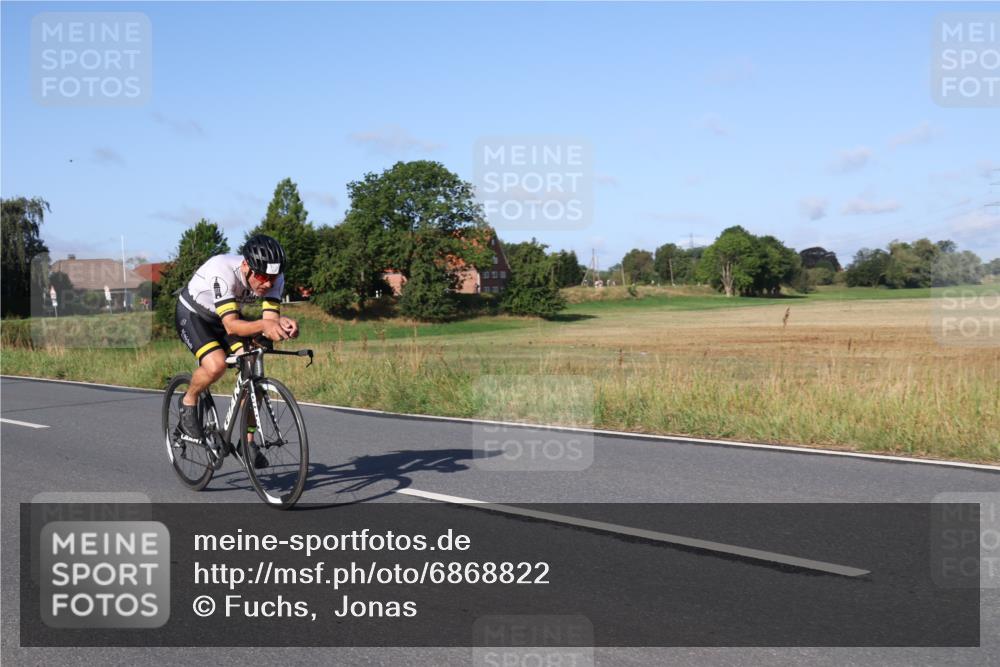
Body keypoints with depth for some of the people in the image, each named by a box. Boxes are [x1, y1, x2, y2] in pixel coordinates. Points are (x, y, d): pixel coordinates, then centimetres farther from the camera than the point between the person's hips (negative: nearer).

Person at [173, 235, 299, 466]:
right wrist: (263, 325, -61)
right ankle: (188, 402, 0)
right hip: (192, 315, -5)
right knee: (216, 365, -31)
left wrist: (281, 324, -51)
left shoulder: (274, 278, -23)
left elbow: (271, 319, -27)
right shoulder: (222, 271, -39)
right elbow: (231, 325, -43)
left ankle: (248, 442, 0)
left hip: (226, 316, 5)